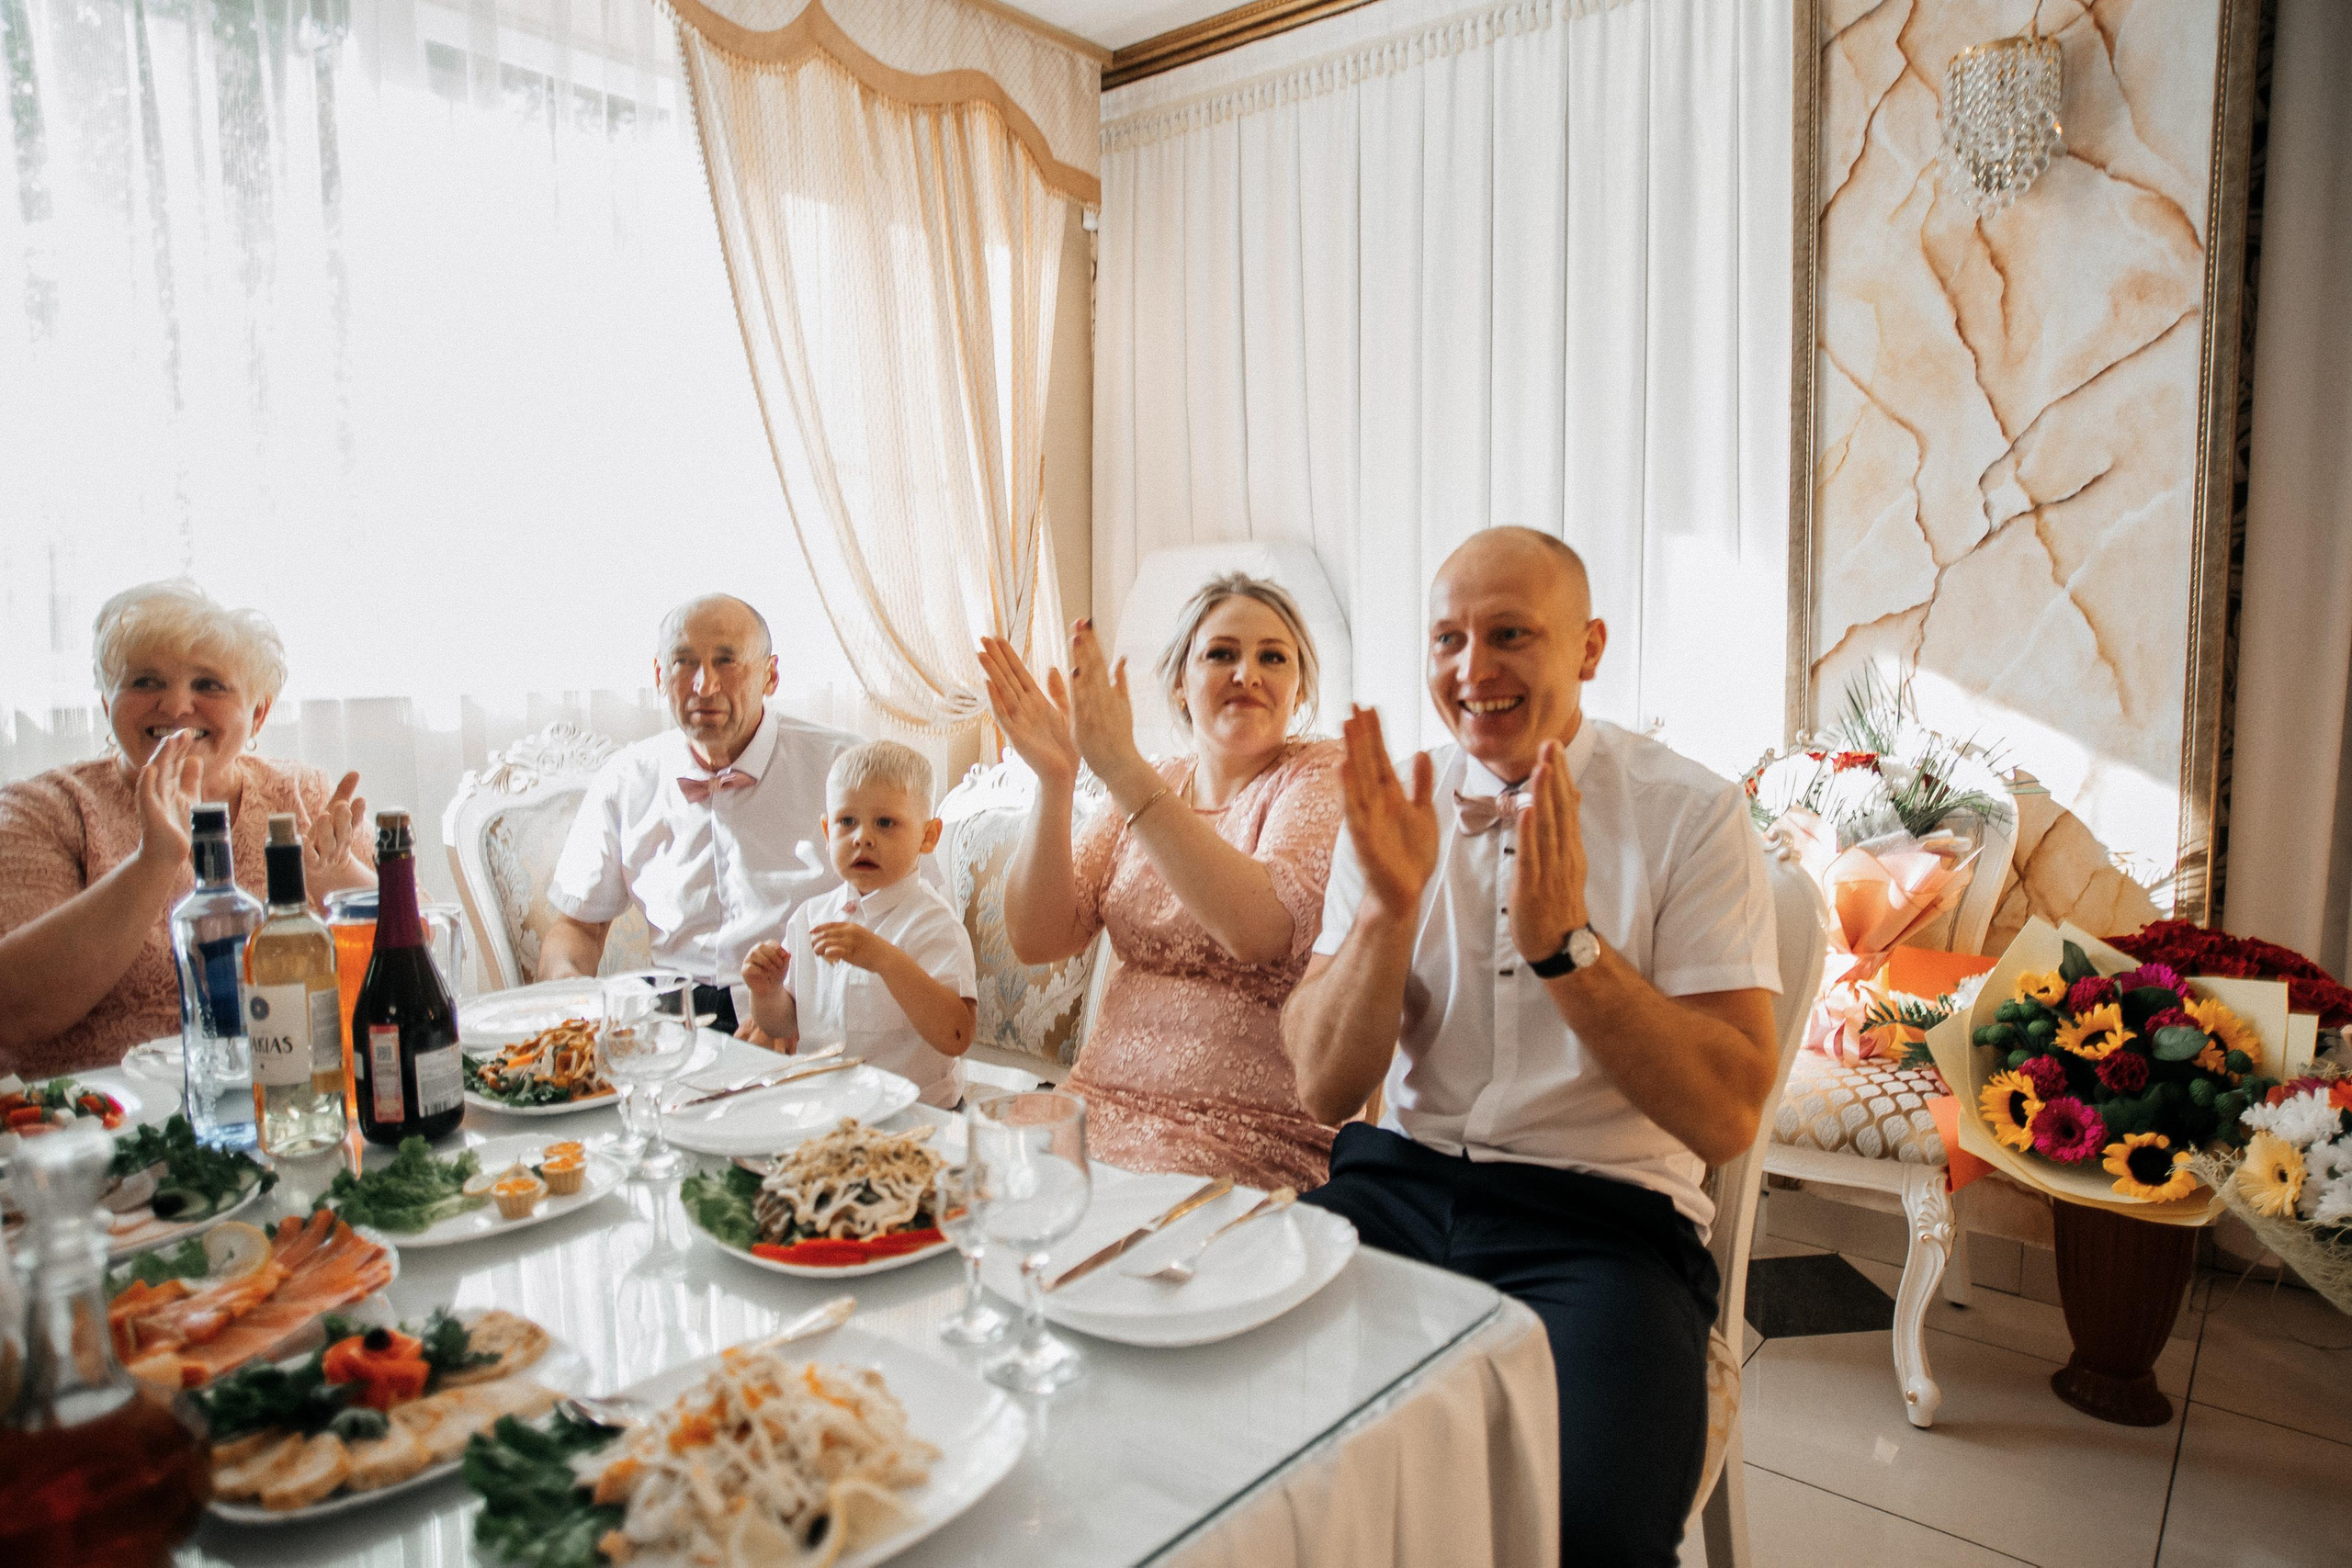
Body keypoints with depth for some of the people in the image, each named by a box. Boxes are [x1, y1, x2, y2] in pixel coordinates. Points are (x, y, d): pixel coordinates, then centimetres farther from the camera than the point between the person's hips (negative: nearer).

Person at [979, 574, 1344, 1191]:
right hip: (1101, 1102, 5)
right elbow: (1036, 939, 1)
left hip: (1258, 1134, -5)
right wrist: (1054, 779, -13)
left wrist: (1121, 767, -26)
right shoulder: (1148, 787, 10)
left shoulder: (1326, 775, -4)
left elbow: (1263, 930, -25)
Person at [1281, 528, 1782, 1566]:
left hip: (1603, 1216, -2)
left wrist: (1566, 941, -23)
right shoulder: (1390, 809, 5)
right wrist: (1389, 904, -17)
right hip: (1399, 1183, 3)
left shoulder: (1691, 817, -3)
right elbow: (1324, 1088, -1)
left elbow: (1726, 1120, -10)